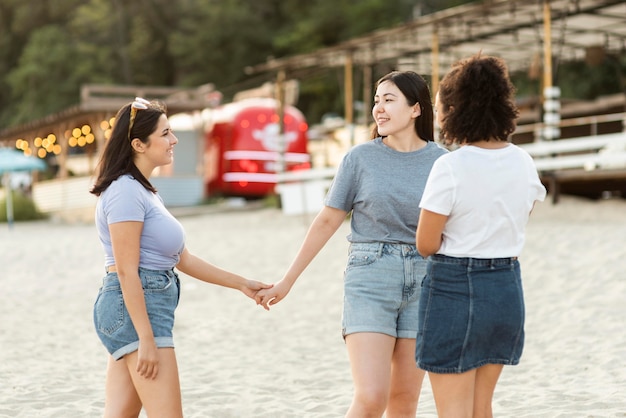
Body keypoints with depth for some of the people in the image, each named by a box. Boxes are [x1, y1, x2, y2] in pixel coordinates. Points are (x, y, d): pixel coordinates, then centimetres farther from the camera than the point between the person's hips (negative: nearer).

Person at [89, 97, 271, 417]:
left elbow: (183, 260, 21)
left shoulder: (145, 191, 19)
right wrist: (147, 340, -20)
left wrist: (240, 284, 21)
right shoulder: (125, 192, -12)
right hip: (134, 308, -10)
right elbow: (126, 271, -18)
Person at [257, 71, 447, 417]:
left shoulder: (440, 161, 2)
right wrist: (287, 282, 6)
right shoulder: (360, 158, -1)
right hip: (369, 281, -2)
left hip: (422, 283, 2)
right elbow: (327, 221, 4)